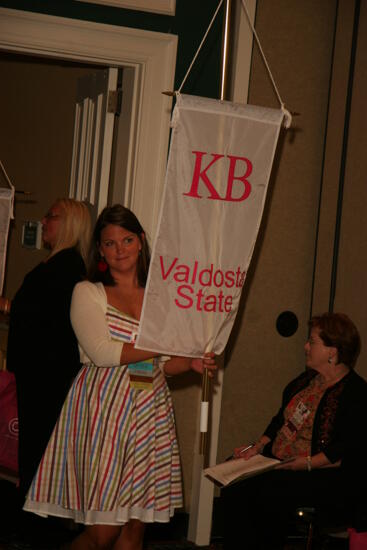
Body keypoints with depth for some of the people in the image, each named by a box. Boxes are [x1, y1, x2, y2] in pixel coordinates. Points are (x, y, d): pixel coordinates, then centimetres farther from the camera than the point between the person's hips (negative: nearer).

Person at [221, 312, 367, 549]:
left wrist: (306, 463, -23)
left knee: (271, 492, -31)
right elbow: (281, 420, 23)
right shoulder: (308, 379, 16)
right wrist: (259, 446, 7)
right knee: (236, 486, -14)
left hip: (325, 474, -8)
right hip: (279, 463, 8)